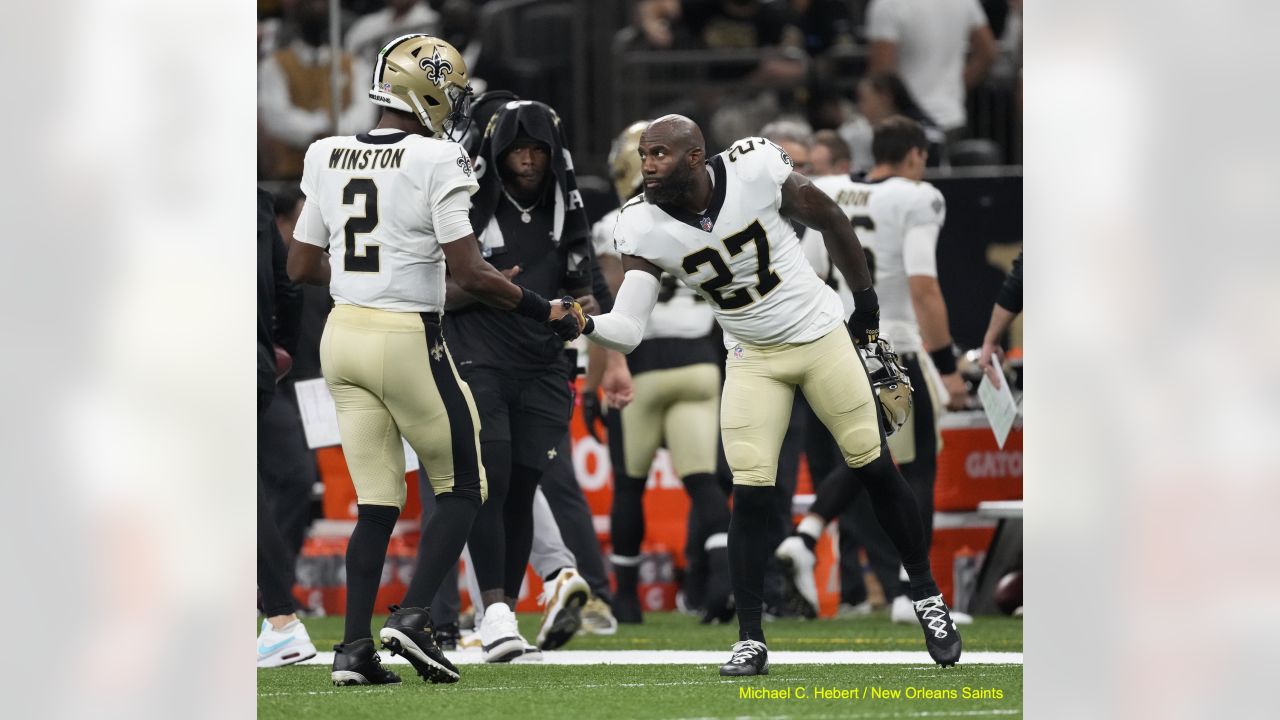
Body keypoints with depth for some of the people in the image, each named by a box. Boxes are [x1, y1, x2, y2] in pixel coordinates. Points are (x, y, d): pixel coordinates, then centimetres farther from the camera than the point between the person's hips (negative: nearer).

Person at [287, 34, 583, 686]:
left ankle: (354, 647, 4)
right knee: (461, 490, 11)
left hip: (343, 335, 6)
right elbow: (469, 273, -17)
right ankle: (411, 618, -5)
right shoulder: (437, 162, -13)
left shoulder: (327, 159, 4)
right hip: (407, 342, -6)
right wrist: (541, 310, -5)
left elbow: (302, 267, 11)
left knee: (377, 503, 12)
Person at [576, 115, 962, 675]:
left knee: (874, 469, 3)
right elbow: (627, 330, -19)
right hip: (752, 360, 1)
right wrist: (585, 325, -42)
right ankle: (750, 641, -1)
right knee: (750, 493, -9)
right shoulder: (642, 228, -16)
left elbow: (828, 220, -5)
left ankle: (927, 597, 21)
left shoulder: (756, 169, -22)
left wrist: (866, 302, 3)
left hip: (821, 335, -1)